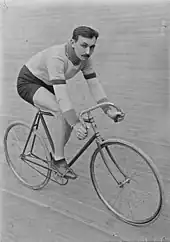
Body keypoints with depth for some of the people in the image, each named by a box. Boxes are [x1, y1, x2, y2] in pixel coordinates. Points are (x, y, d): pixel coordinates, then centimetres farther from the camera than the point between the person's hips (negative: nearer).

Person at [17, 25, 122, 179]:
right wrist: (75, 124, -48)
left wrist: (108, 110, -22)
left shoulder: (85, 58, -12)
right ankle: (58, 160, -14)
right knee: (67, 113, -28)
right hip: (28, 83, -8)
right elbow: (61, 95, -42)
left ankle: (58, 159, 15)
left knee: (71, 118, -5)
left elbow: (95, 85, -10)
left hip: (47, 85, 8)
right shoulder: (57, 57, -35)